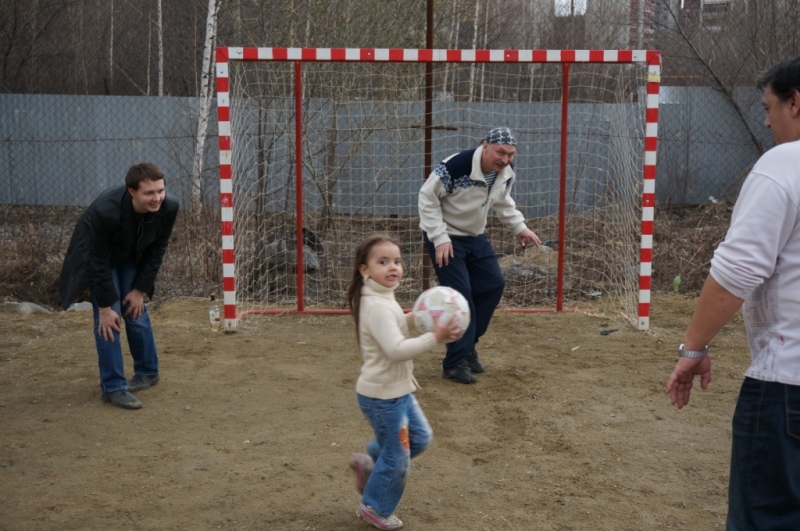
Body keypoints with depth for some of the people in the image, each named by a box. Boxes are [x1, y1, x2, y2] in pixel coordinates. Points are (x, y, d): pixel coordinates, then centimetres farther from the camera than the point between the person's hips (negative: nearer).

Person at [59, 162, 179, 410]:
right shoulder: (106, 211, -40)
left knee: (136, 311, 5)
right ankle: (113, 386, -4)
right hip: (97, 256, -4)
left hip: (133, 257, 4)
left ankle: (147, 371, 25)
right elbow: (100, 262, -29)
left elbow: (156, 251, -14)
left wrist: (140, 289, -10)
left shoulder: (168, 208, -29)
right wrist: (105, 306, -23)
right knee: (107, 318, -11)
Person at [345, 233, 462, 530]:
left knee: (420, 437, 22)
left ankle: (369, 463, 33)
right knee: (397, 457, 6)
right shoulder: (377, 306, -27)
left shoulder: (383, 299, 5)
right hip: (382, 395, -10)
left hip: (397, 391, 10)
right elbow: (396, 350, -35)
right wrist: (435, 337, -35)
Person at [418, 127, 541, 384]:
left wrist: (519, 227, 3)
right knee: (460, 295, -12)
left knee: (493, 285, 6)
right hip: (446, 237, -7)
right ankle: (455, 362, -1)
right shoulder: (456, 166, -31)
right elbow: (427, 198, -22)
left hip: (475, 237, 8)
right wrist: (440, 238, -25)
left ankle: (467, 346, 20)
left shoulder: (507, 172, -8)